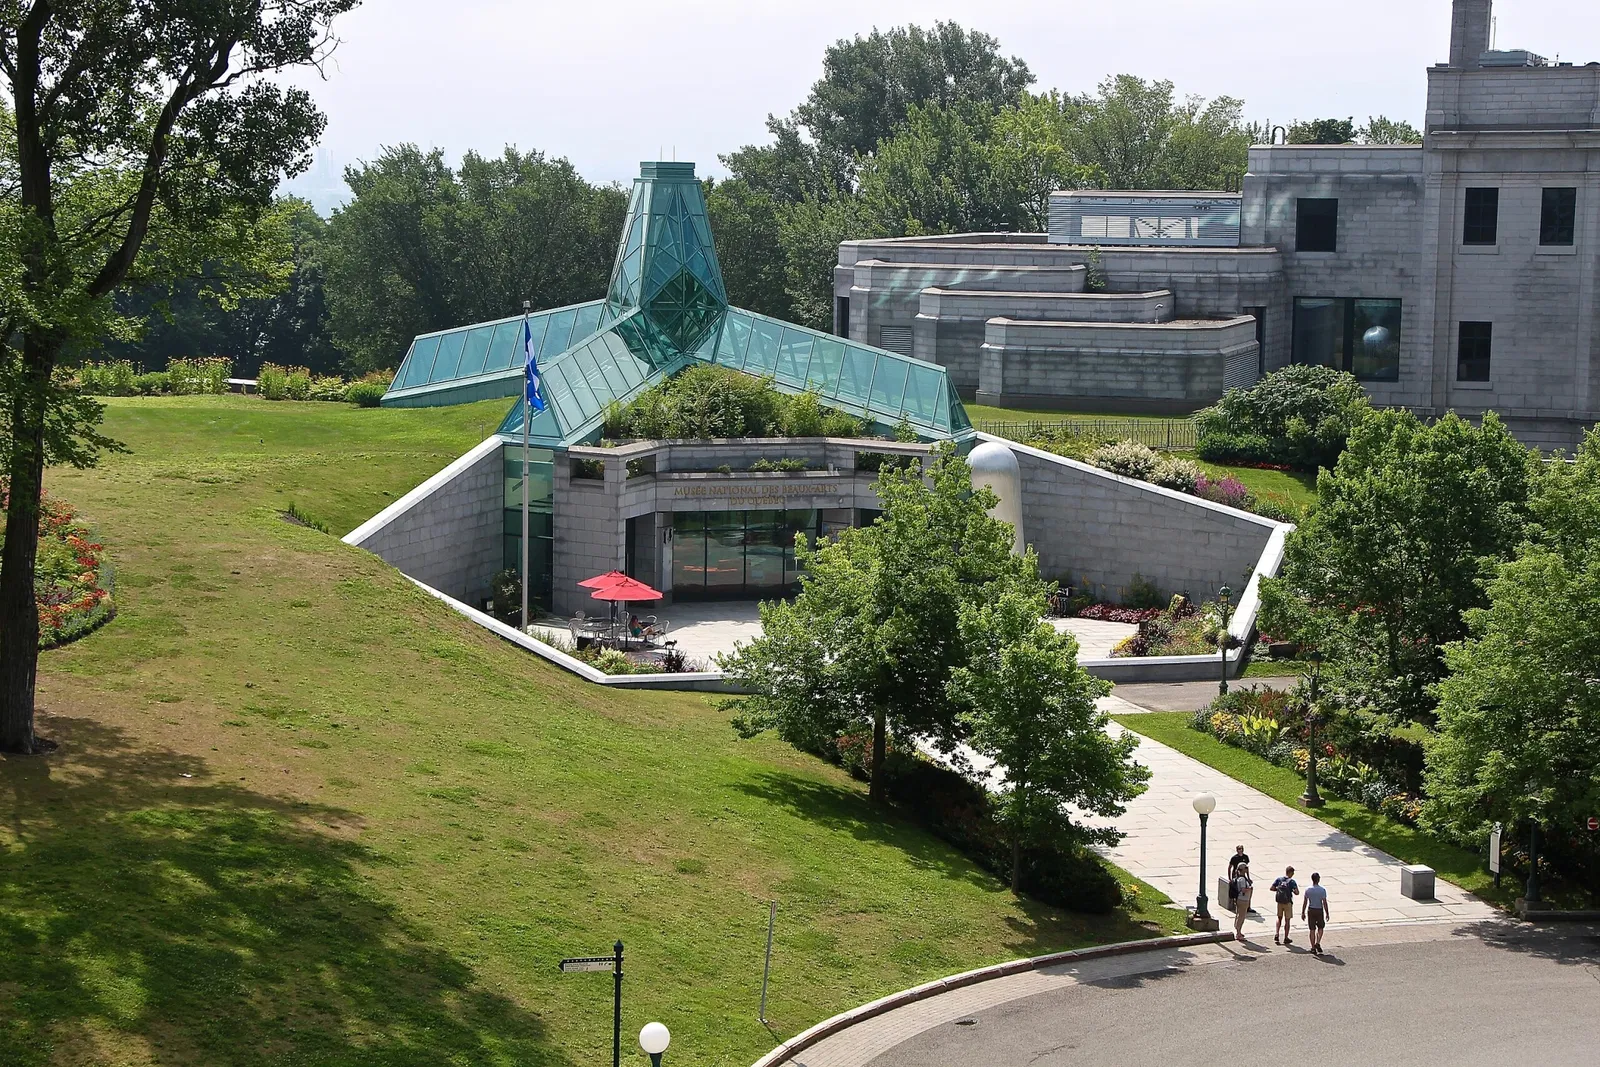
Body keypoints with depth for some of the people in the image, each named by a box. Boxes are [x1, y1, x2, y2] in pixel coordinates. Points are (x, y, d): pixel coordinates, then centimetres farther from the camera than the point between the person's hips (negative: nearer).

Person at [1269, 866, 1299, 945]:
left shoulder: (1279, 879, 0)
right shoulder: (1292, 881, -13)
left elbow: (1272, 888, -2)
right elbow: (1297, 893, -20)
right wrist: (1293, 890, 1)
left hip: (1279, 902, 4)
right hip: (1288, 902, -4)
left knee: (1279, 918, 19)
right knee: (1287, 920, 8)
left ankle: (1276, 934, 2)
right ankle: (1286, 938, 14)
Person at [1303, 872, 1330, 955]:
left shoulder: (1308, 889, -5)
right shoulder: (1322, 890, -11)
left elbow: (1305, 902, -2)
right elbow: (1324, 903, -10)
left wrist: (1303, 913, 6)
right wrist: (1327, 913, -2)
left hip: (1311, 910, 2)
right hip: (1319, 910, -2)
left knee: (1312, 929, 8)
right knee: (1320, 928, 16)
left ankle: (1313, 948, 11)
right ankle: (1317, 943, -3)